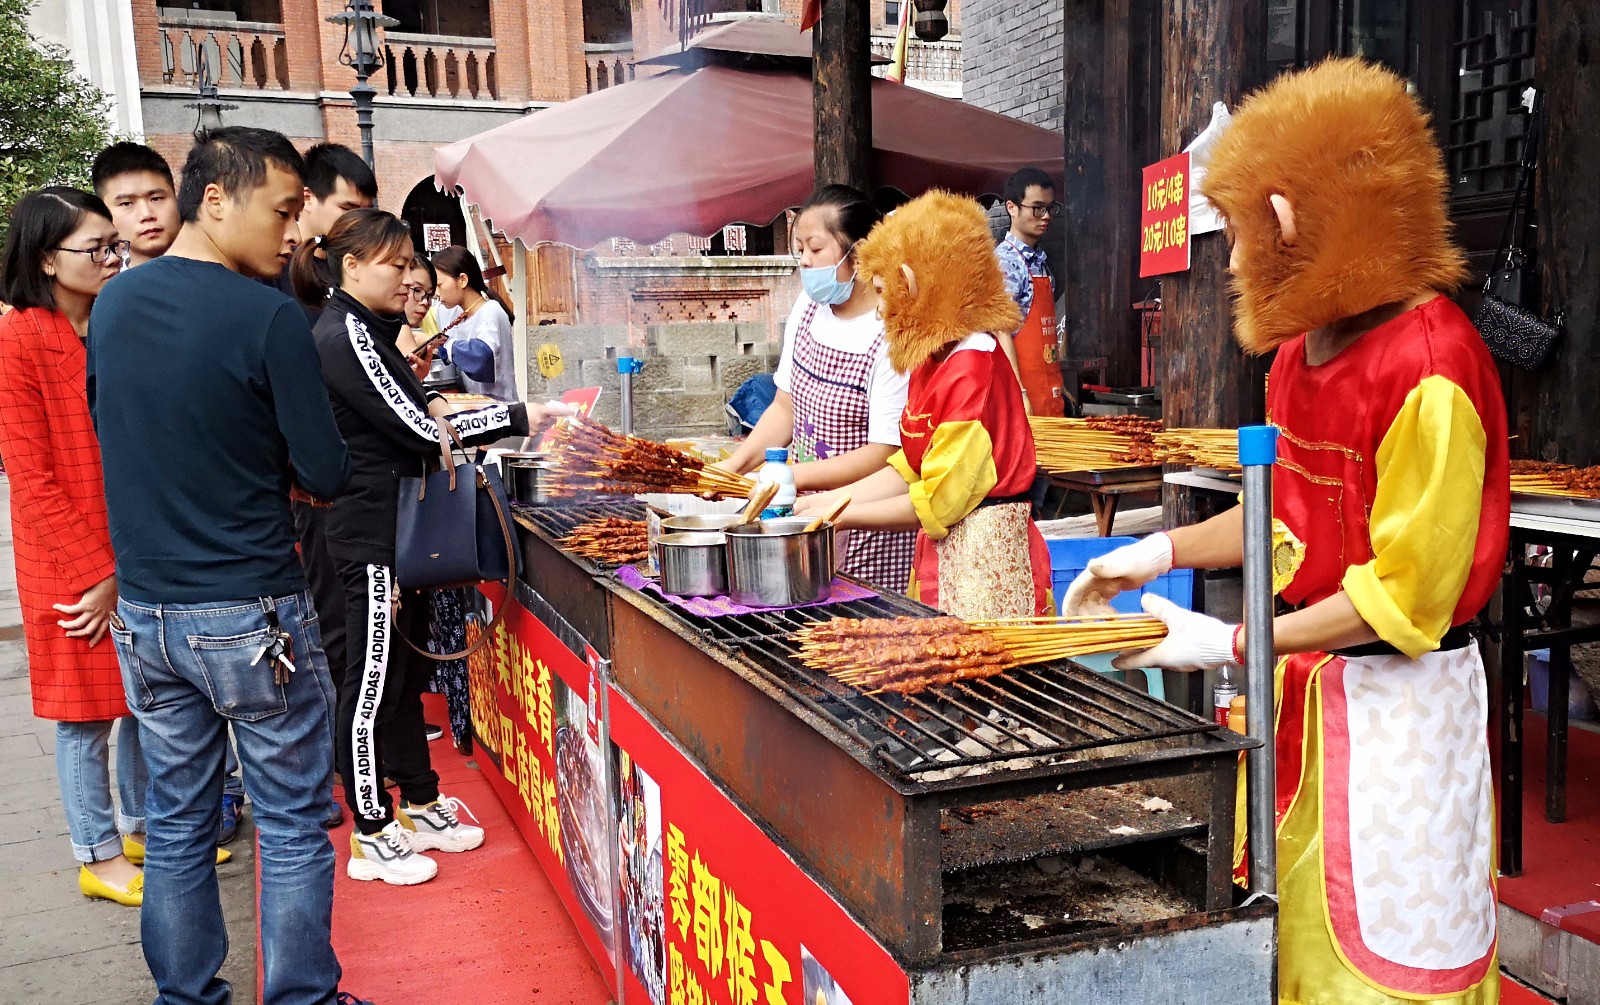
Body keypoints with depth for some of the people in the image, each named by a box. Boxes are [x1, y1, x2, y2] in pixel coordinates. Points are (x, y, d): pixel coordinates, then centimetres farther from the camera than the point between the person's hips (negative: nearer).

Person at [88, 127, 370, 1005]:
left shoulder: (110, 305, 5)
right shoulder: (268, 317, -16)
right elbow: (326, 477, -13)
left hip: (143, 611, 6)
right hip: (251, 614, -6)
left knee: (177, 824, 17)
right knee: (292, 829, 8)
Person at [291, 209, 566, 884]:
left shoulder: (366, 330, 14)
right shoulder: (344, 335, -17)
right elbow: (418, 429, -21)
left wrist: (431, 407, 3)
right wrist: (519, 416, -17)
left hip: (398, 529, 10)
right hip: (373, 533, -10)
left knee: (405, 671, 17)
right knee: (373, 681, -1)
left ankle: (420, 806, 29)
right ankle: (371, 836, 11)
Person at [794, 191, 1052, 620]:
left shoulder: (973, 368, -18)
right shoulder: (933, 361, 11)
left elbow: (937, 501, -18)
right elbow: (909, 469, 12)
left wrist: (842, 514, -9)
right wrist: (818, 503, 6)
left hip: (983, 562, -8)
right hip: (941, 559, 8)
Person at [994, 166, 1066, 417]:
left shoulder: (1040, 260, 16)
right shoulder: (1005, 260, -10)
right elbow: (1002, 332, -17)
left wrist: (1059, 385, 17)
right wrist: (1018, 393, -23)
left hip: (1050, 393, 8)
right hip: (1024, 390, -8)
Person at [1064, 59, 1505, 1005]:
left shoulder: (1432, 365, -20)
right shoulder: (1305, 348, 5)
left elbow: (1404, 591, -19)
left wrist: (1231, 644, -20)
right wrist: (1157, 555, 6)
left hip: (1397, 702, -8)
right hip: (1298, 682, 8)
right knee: (1287, 925, 18)